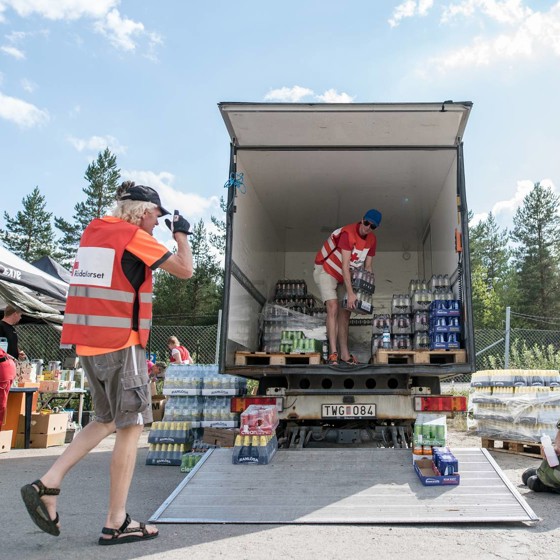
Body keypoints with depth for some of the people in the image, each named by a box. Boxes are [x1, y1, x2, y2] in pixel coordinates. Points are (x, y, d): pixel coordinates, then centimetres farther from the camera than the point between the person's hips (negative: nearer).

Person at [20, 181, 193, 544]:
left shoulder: (93, 231, 13)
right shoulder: (135, 237, -8)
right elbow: (185, 270, -6)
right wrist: (181, 233, 9)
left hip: (88, 342, 8)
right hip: (121, 343, -8)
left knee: (107, 420, 19)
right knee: (131, 426, 0)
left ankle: (47, 484, 10)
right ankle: (117, 523, 5)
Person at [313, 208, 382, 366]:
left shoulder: (372, 240, -7)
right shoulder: (348, 233, -30)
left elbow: (368, 267, 0)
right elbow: (345, 265, -33)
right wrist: (350, 293, -36)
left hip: (344, 276, 8)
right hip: (326, 270, -7)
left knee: (345, 312, 6)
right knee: (333, 307, -20)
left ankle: (344, 353, 11)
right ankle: (333, 353, -23)